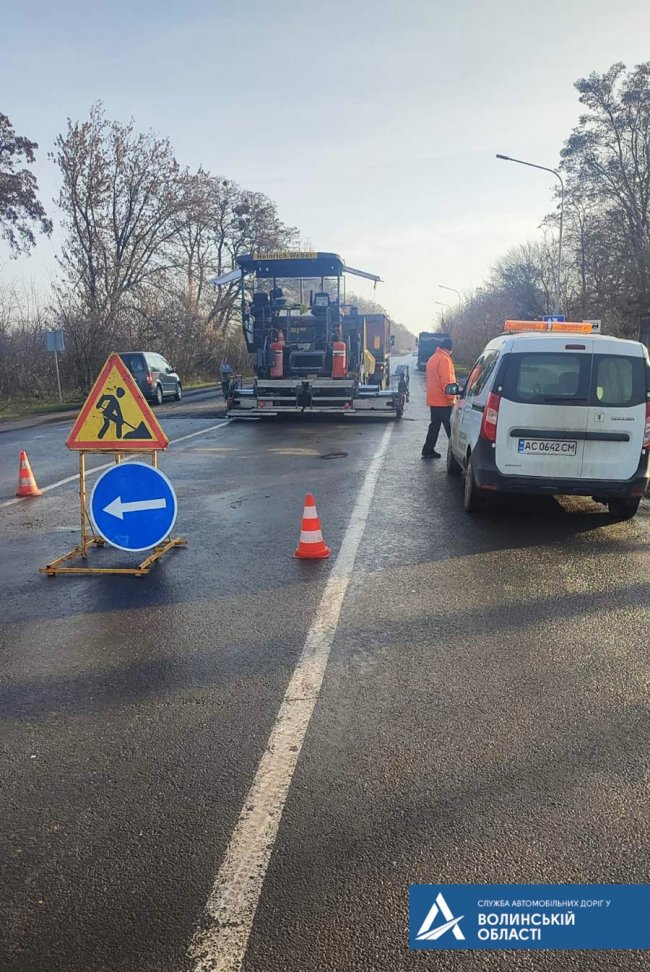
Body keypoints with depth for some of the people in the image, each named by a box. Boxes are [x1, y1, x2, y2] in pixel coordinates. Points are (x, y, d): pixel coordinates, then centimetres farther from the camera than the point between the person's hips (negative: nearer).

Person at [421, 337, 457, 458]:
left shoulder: (433, 358, 17)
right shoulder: (444, 359, -15)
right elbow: (446, 381, -21)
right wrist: (451, 397, -17)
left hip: (433, 400, 9)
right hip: (443, 401, -9)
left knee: (435, 425, 13)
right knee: (450, 427, -4)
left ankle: (428, 450, 13)